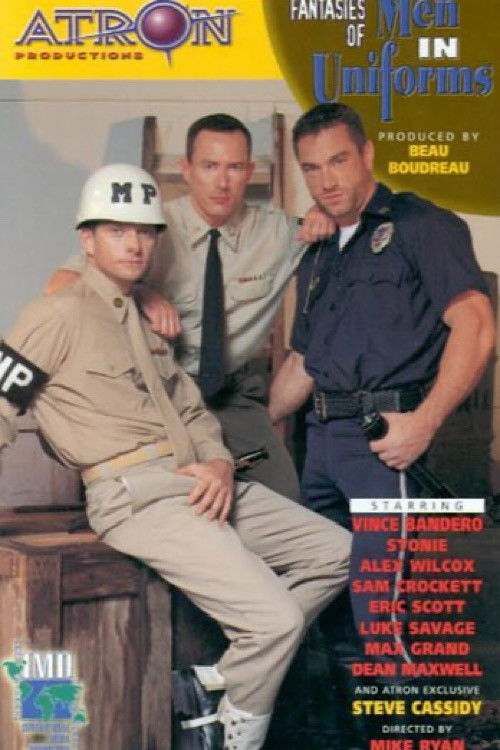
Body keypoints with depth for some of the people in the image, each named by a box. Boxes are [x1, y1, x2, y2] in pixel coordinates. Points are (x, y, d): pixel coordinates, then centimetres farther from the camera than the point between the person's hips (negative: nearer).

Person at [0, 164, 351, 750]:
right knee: (276, 617, -19)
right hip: (136, 496, -9)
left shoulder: (145, 325, 25)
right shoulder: (61, 315, -1)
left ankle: (220, 678, 7)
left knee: (336, 554, 6)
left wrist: (220, 462, 4)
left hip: (199, 484, 9)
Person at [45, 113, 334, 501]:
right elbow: (62, 285, -10)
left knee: (286, 500, -16)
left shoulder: (277, 231, 3)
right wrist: (140, 295, -27)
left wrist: (323, 218, -6)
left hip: (237, 398, 2)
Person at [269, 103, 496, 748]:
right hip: (322, 440, 8)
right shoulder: (317, 260, 22)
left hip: (385, 436, -8)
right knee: (329, 604, 11)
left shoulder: (420, 225, -1)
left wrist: (424, 422, -19)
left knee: (378, 615, -11)